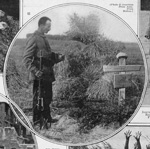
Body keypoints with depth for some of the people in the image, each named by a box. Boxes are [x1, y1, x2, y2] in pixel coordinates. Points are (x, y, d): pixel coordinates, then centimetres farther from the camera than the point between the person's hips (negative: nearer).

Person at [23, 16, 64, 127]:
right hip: (39, 77, -9)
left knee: (48, 98, 14)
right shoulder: (33, 39, -12)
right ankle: (37, 122, 5)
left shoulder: (44, 38, 15)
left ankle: (47, 119, 24)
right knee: (38, 100, -3)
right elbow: (26, 59, -15)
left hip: (48, 75, 9)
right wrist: (35, 71, -24)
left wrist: (57, 57, 8)